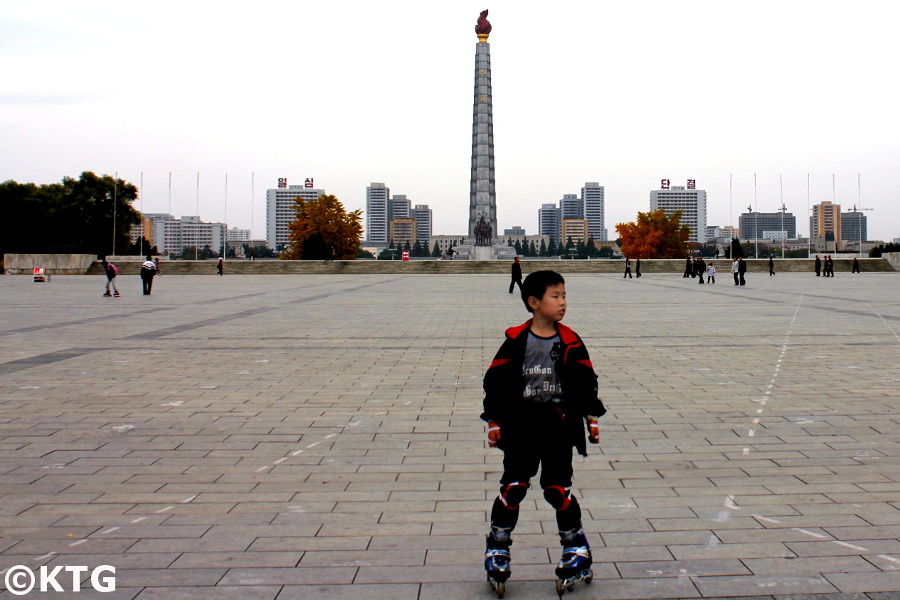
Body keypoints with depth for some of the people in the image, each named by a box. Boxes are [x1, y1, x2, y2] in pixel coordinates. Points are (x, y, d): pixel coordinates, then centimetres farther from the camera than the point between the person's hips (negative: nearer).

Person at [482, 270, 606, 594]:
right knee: (513, 488, 2)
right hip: (520, 424, 0)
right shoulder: (515, 341, -5)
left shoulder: (570, 342, 0)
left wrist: (591, 417, 7)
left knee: (558, 489, 2)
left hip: (559, 425, 1)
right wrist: (494, 421, 0)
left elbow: (586, 382, 8)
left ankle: (576, 546, 23)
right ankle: (497, 548, 20)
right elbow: (495, 380, -1)